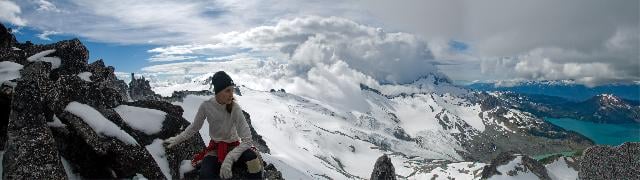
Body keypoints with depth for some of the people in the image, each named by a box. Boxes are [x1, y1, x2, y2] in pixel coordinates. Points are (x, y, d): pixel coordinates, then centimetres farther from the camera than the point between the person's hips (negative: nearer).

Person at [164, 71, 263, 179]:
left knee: (252, 157, -35)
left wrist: (229, 158, -38)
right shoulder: (206, 106, -16)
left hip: (233, 146, -1)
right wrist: (177, 139, 0)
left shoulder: (235, 109, -23)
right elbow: (194, 127, 5)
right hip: (215, 147, 1)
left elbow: (247, 140, -27)